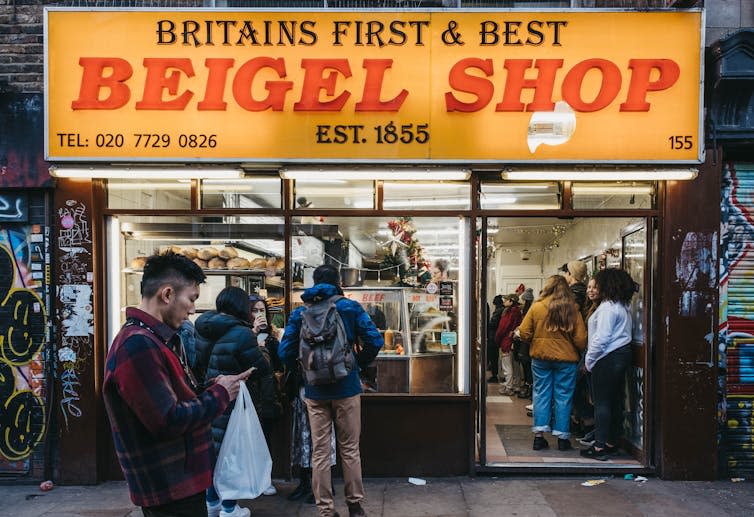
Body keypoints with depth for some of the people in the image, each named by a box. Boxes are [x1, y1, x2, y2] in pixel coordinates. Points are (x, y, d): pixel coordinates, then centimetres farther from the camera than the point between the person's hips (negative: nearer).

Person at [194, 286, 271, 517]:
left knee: (214, 447, 19)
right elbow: (261, 368, -16)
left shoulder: (204, 331, 2)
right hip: (235, 402, -7)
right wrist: (254, 340, -1)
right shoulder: (242, 333, -22)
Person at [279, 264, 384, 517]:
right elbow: (374, 341, -10)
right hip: (346, 388, -1)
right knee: (350, 449, 12)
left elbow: (285, 352, -5)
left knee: (320, 452, 9)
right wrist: (359, 363, 5)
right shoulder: (350, 308, -4)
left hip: (315, 392, 1)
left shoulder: (300, 313, 0)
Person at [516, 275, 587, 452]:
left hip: (540, 357, 1)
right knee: (563, 396, 8)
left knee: (541, 394, 9)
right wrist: (577, 351, 13)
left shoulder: (536, 306, -7)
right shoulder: (572, 309, -7)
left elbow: (524, 333, -5)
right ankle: (562, 438, 15)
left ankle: (539, 435, 10)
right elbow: (580, 339, -7)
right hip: (566, 358, 0)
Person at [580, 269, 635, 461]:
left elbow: (602, 338, -20)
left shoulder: (608, 308, -15)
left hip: (608, 358, -9)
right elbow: (619, 334, 14)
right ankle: (612, 443, 20)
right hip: (622, 355, 10)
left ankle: (600, 447, -1)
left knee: (602, 403, -5)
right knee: (614, 402, 13)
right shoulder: (623, 307, 14)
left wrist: (589, 360, -10)